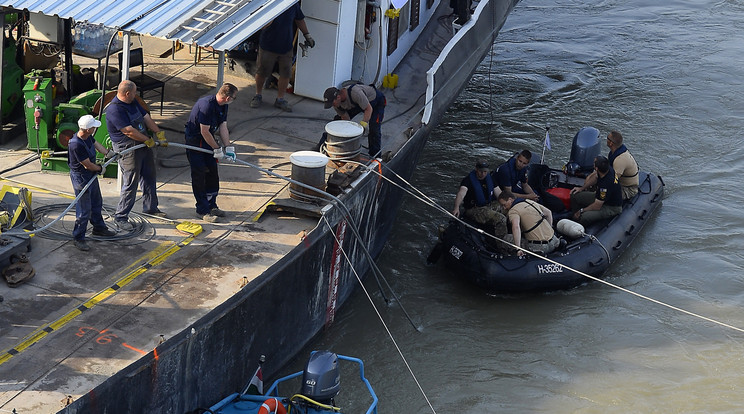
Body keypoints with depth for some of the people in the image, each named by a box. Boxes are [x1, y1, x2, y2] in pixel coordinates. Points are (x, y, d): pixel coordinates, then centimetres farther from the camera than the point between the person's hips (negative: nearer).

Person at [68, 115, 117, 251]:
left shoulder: (87, 136, -5)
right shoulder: (76, 145, -33)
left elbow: (96, 143, 18)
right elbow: (88, 165, -25)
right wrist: (100, 169, -8)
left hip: (91, 175, 10)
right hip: (81, 178, -10)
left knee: (96, 203, 26)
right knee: (84, 210, -3)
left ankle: (99, 227, 46)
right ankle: (78, 238, 10)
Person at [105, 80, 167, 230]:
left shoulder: (133, 102, 6)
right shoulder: (114, 109, -23)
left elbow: (146, 118, 10)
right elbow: (129, 131, -25)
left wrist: (159, 134, 2)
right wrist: (148, 140, -16)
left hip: (144, 145, 9)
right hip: (128, 150, -9)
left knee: (149, 177, 20)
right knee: (130, 184, -6)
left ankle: (150, 207, 37)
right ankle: (121, 217, 5)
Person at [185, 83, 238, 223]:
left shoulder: (223, 106, -2)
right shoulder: (207, 105, -31)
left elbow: (223, 127, 1)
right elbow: (204, 131, -27)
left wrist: (228, 148, -7)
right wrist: (217, 148, -17)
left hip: (208, 140, 9)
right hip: (194, 141, -9)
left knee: (212, 173, 12)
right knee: (199, 175, -4)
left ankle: (211, 205, 23)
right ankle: (202, 210, 3)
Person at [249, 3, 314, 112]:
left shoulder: (294, 4, -6)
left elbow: (299, 19, 12)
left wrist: (307, 34, 13)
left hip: (286, 47, 3)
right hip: (268, 46, -3)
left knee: (285, 74, 6)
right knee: (262, 72, 10)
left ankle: (280, 99, 21)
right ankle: (258, 96, 32)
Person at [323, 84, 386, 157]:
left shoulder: (355, 93, -45)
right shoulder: (337, 104, -21)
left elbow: (369, 109, -37)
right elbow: (346, 119, -10)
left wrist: (363, 124, -47)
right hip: (358, 102, 7)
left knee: (374, 129, -21)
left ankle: (374, 156, -6)